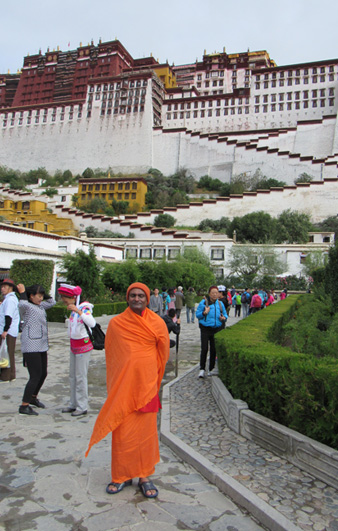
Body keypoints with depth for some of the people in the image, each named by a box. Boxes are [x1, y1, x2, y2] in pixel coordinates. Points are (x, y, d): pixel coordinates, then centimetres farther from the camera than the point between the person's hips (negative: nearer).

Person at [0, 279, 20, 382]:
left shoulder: (10, 299, -14)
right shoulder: (11, 298, 19)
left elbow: (8, 316, -22)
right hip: (12, 331, 10)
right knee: (10, 354, 14)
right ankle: (11, 376, 21)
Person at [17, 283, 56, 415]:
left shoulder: (40, 306, 15)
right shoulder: (27, 306, -10)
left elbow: (52, 302, 26)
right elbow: (22, 304, -33)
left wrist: (43, 293, 15)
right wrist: (22, 292, -17)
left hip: (41, 346, 9)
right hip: (31, 347, -9)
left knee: (43, 374, 17)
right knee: (35, 376, -9)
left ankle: (33, 397, 37)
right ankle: (24, 406, 0)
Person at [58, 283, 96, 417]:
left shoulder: (84, 308, -18)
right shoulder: (74, 310, 7)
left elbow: (92, 323, -37)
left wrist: (78, 311, -45)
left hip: (83, 345, -9)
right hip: (74, 345, 9)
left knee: (80, 376, -4)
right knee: (72, 376, 14)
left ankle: (82, 407, 6)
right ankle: (73, 404, 25)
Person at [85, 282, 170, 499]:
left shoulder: (157, 323, 0)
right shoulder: (116, 323, 2)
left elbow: (163, 354, 8)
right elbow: (111, 354, 10)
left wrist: (152, 379, 9)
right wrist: (114, 385, 9)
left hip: (146, 384, 0)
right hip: (122, 385, 1)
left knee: (146, 430, 7)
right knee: (122, 431, 6)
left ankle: (145, 476, 23)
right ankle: (122, 476, 24)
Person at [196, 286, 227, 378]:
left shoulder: (220, 303, 8)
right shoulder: (203, 302, -4)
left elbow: (225, 314, 15)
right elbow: (197, 314, -1)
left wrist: (224, 318, -7)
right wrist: (204, 313, -20)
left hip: (216, 329, 3)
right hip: (205, 329, -3)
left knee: (214, 349, 7)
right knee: (204, 349, -8)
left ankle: (211, 369, 19)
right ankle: (202, 369, 3)